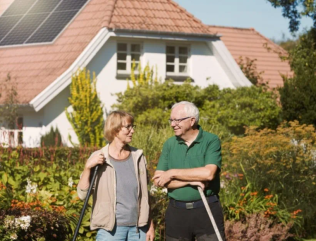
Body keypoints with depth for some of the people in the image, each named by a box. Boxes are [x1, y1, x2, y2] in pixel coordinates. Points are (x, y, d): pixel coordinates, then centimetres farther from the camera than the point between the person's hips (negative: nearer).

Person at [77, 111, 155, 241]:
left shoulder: (138, 157, 6)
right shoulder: (100, 158, -4)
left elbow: (144, 194, 12)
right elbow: (82, 194, -7)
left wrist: (150, 225, 9)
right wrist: (88, 167, -20)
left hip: (138, 228, 3)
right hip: (110, 229, -3)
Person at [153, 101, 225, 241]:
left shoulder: (211, 141, -5)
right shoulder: (169, 144, 6)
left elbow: (208, 173, -21)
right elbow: (158, 180, -1)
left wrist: (172, 173, -13)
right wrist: (190, 181, -14)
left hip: (207, 209, -4)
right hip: (176, 212, 4)